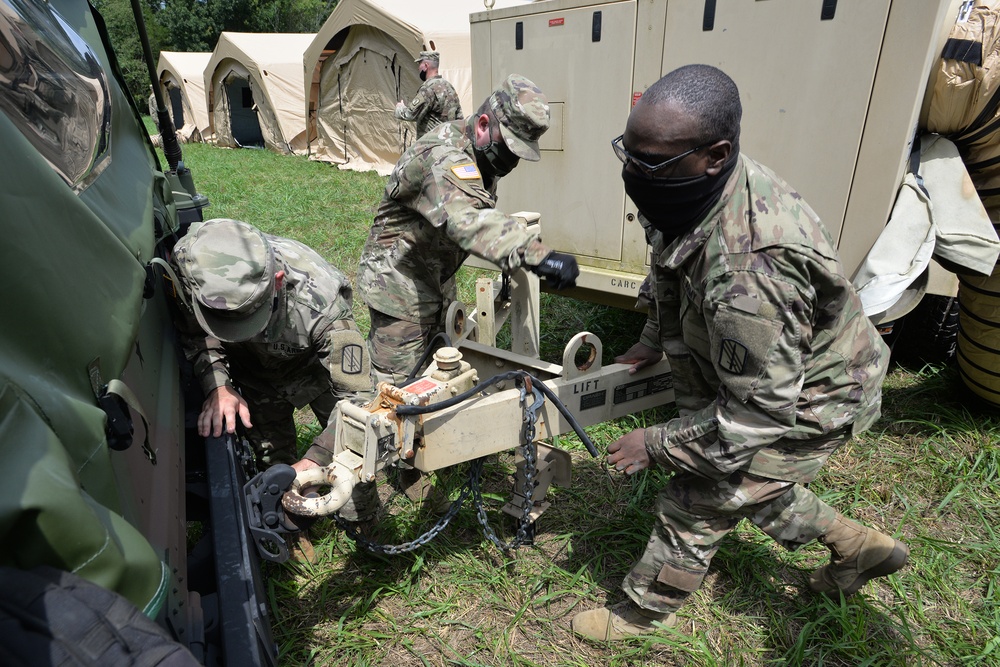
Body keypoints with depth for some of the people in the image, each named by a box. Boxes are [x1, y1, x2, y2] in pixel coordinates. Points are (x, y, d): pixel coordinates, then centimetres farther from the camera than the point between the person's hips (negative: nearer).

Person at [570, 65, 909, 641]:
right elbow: (672, 280, 8)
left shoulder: (748, 269, -43)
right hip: (750, 374, 9)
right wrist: (652, 343, 9)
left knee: (695, 504, 2)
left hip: (803, 406, -8)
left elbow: (759, 411, -33)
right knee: (741, 479, 26)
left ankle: (645, 613, 30)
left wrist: (657, 445, -23)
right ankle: (860, 548, 47)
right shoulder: (704, 186, -14)